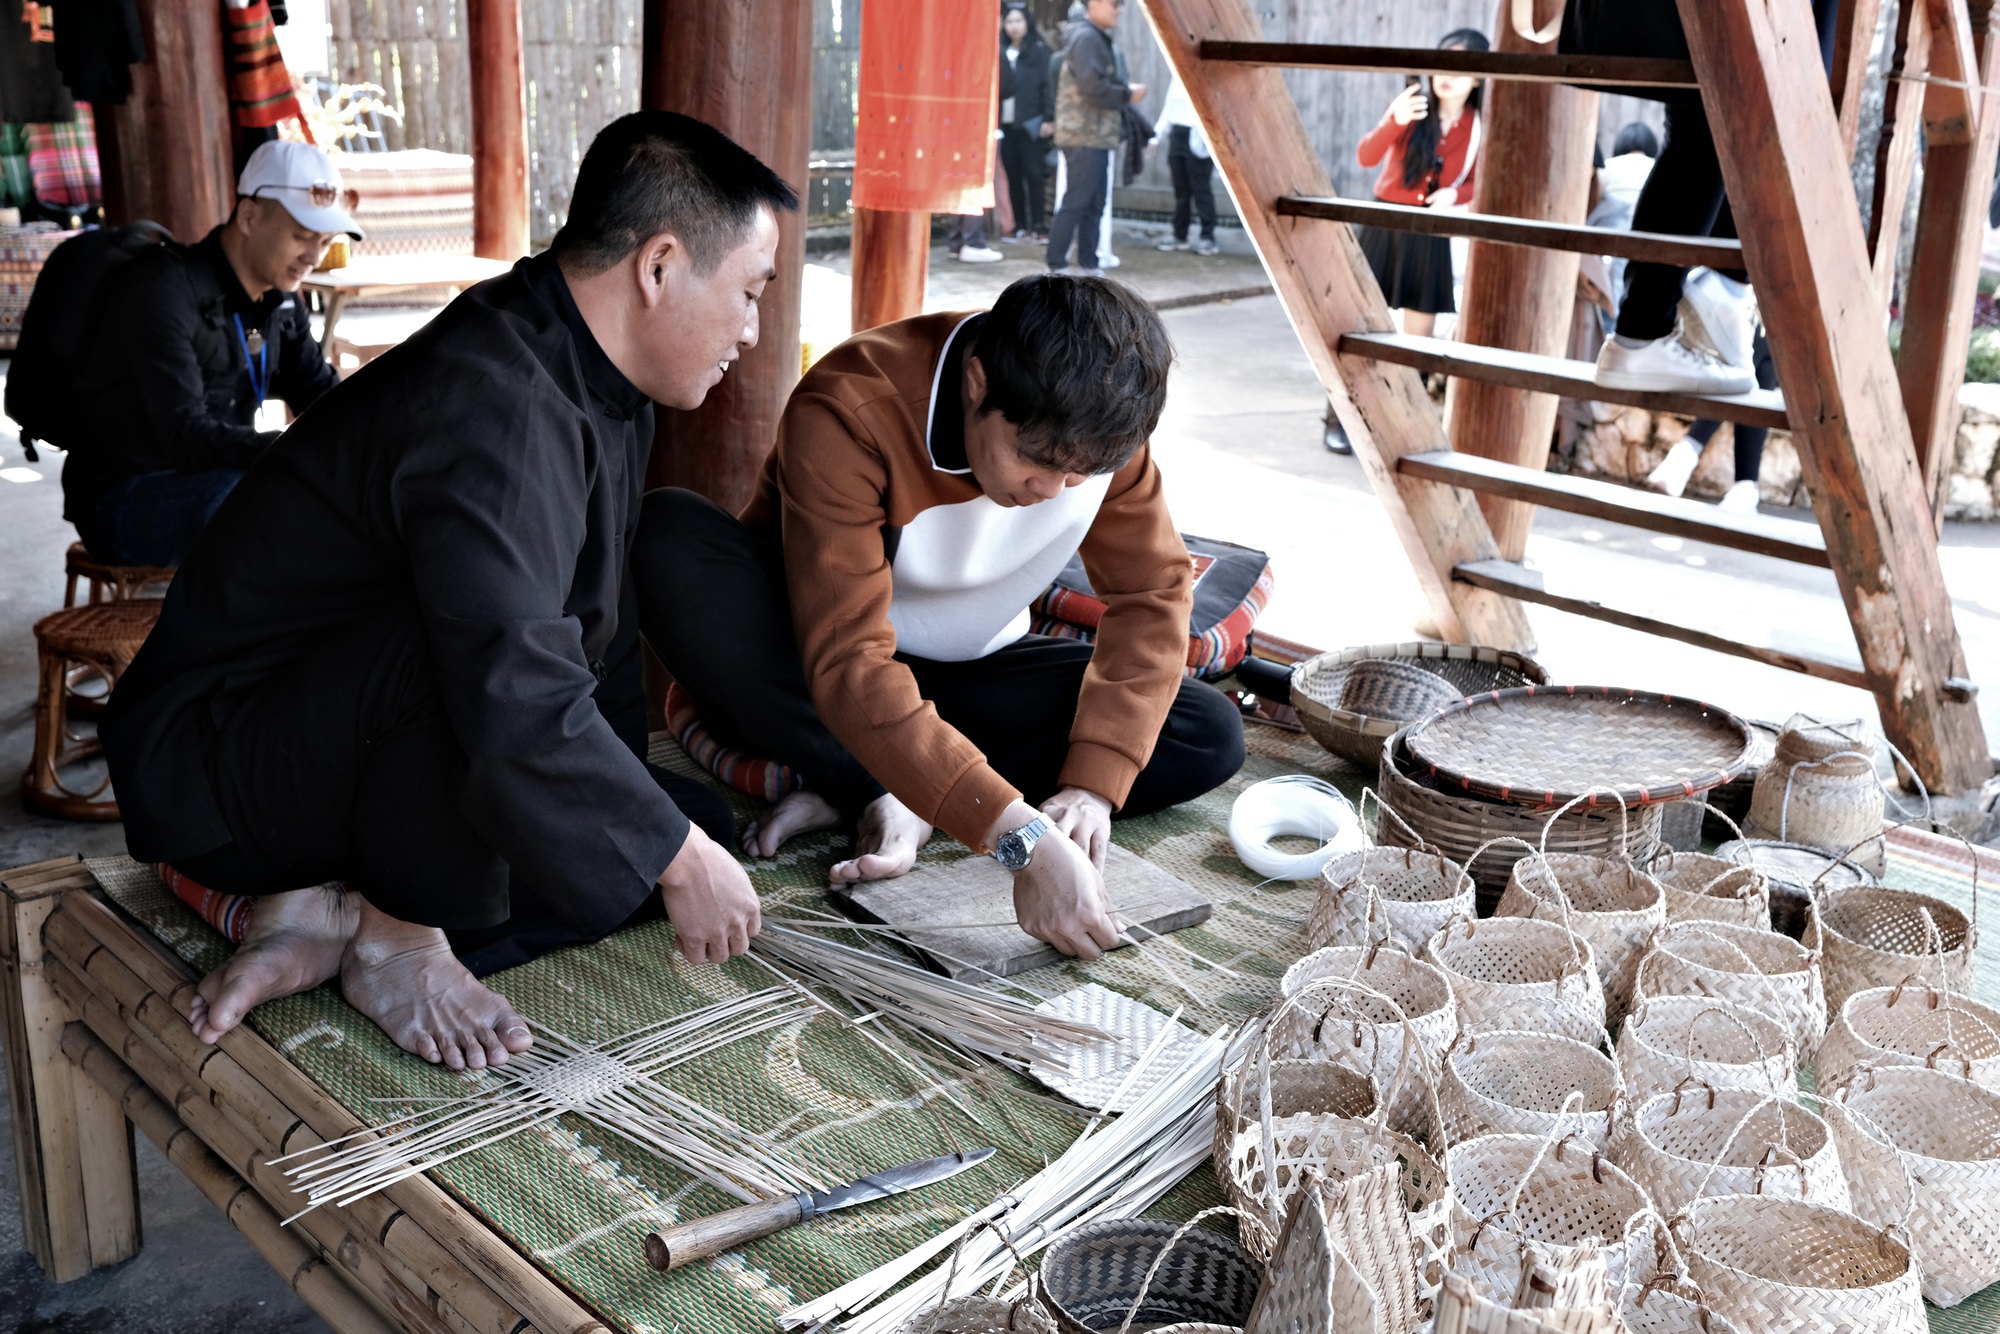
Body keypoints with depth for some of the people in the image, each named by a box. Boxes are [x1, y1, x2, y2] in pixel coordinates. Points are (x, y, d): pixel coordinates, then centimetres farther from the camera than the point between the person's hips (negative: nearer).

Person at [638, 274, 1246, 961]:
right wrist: (1023, 838, -47)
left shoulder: (1097, 427, -16)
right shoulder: (848, 411, -32)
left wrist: (1091, 786, -25)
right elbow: (848, 665, -38)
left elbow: (1153, 593, -10)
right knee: (669, 534, -34)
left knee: (1212, 736, -17)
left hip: (967, 672, 4)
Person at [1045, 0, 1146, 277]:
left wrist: (1126, 89, 4)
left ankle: (1088, 263, 17)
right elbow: (1092, 87, -22)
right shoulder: (1086, 38, -13)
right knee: (1076, 203, -9)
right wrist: (1128, 95, -11)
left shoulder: (1100, 39, 19)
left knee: (1095, 204, 12)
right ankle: (1056, 266, -5)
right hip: (1084, 136, -10)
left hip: (1097, 136, 10)